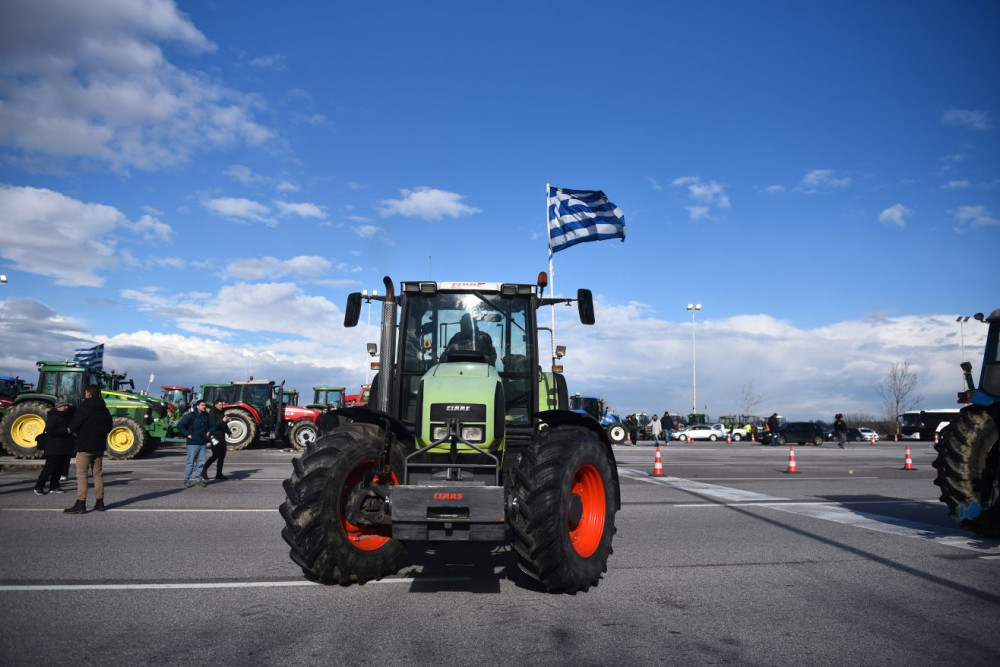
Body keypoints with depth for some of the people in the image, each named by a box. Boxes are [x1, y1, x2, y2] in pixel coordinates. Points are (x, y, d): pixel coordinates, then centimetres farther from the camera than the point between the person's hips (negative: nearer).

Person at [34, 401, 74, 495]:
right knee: (49, 468, -7)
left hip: (63, 448, 9)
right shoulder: (53, 417, -12)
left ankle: (54, 486, 17)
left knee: (59, 468, 10)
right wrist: (66, 431, -24)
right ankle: (38, 487, 1)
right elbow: (50, 431, -24)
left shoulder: (65, 416, 17)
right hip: (54, 449, -9)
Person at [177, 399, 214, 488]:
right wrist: (187, 434, -12)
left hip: (202, 443, 5)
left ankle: (198, 479, 16)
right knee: (190, 462, -3)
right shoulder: (191, 415, -8)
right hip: (193, 443, -5)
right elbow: (180, 425, -11)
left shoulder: (207, 416, 9)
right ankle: (186, 480, 5)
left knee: (201, 462, 7)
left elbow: (212, 425, 25)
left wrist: (209, 432, 9)